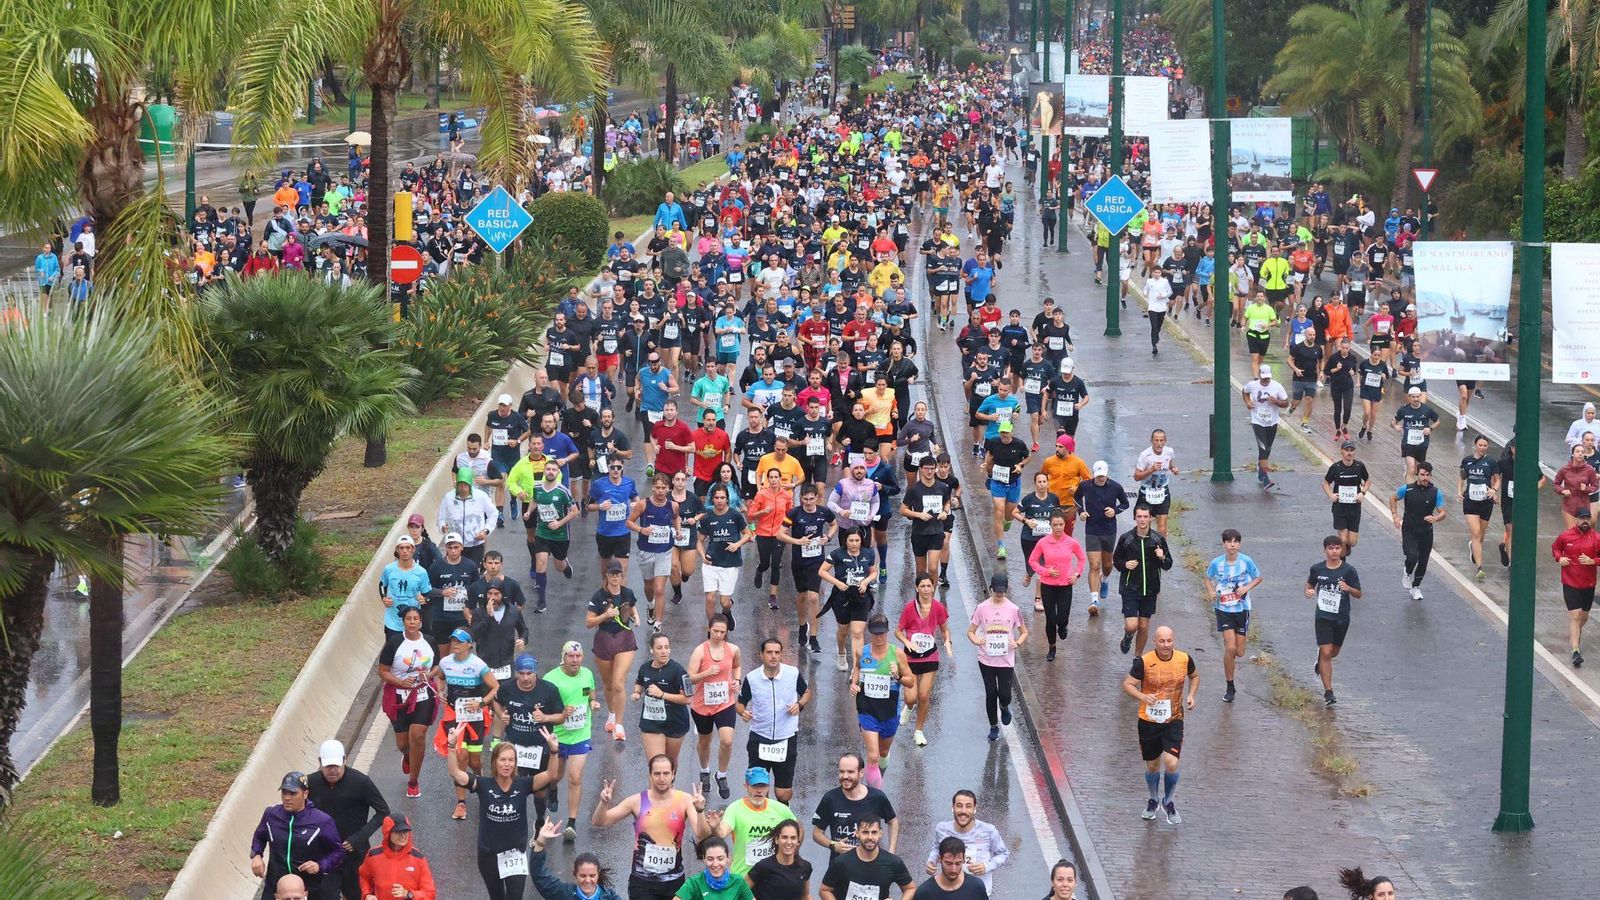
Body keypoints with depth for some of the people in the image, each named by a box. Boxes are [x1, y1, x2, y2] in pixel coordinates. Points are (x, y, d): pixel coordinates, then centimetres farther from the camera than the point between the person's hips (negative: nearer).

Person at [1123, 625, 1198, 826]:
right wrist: (1143, 697, -27)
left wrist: (1191, 695, -1)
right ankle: (1153, 800, 40)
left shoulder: (1184, 659, -5)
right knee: (1152, 766, 12)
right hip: (1148, 721, 0)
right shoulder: (1144, 662, -14)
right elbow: (1127, 685, -9)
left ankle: (1168, 802, 14)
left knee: (1171, 763, -13)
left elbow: (1194, 676, 16)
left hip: (1173, 720, 0)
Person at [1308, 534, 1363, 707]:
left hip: (1342, 618, 1)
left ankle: (1320, 660, 54)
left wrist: (1348, 588, -24)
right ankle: (1328, 692, -6)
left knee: (1334, 652, 18)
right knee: (1326, 653, -10)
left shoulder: (1348, 570, -8)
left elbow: (1358, 595, -3)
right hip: (1323, 616, -1)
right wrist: (1309, 591, -8)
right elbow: (1310, 584, 15)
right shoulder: (1317, 569, -4)